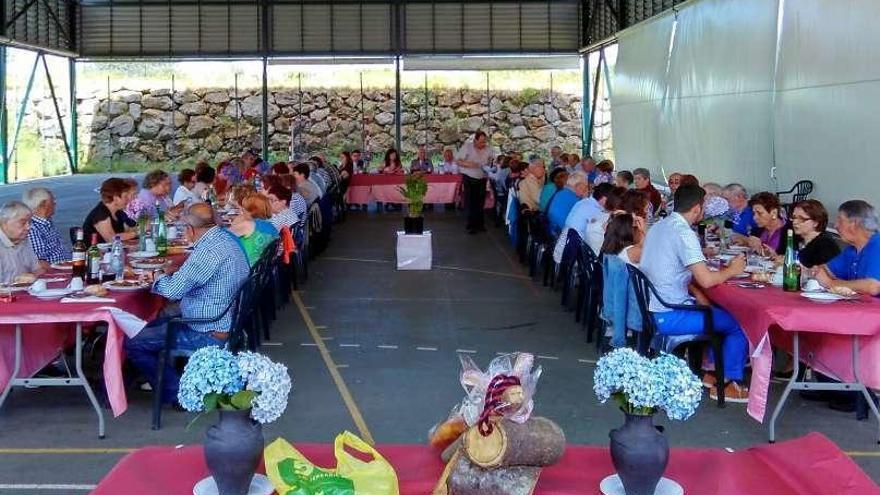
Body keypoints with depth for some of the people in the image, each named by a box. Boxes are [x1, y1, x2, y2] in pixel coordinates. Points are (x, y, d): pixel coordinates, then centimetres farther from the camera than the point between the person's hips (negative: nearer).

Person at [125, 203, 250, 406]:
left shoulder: (210, 251, -26)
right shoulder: (226, 238, 6)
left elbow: (172, 290, -24)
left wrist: (159, 278, -3)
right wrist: (170, 275, 8)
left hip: (209, 335, -11)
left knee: (133, 343, -7)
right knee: (151, 326, 24)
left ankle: (177, 394, 2)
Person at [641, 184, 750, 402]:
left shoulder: (658, 227, 11)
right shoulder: (684, 233, -19)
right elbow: (706, 280, -24)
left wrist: (698, 295, 10)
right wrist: (731, 270, -4)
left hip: (651, 308, 10)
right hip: (669, 316, -10)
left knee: (718, 311, 26)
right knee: (739, 323, -1)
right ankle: (729, 383, 7)